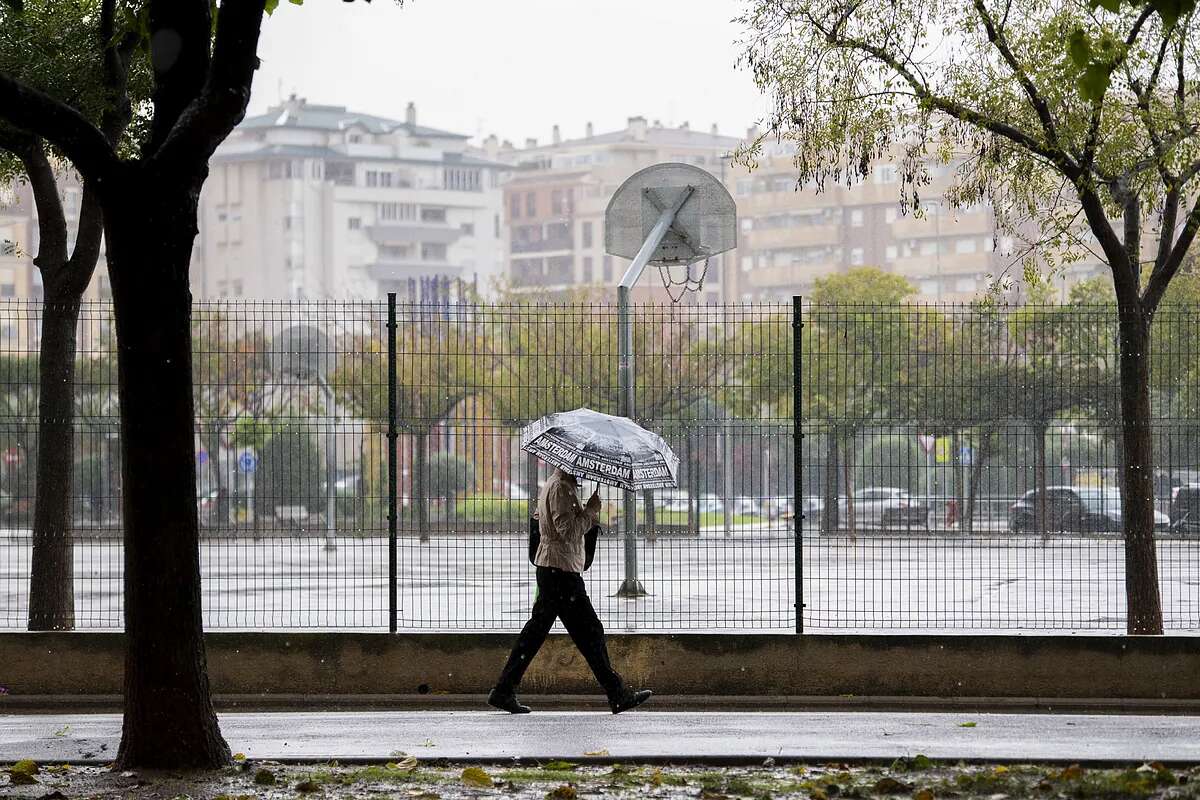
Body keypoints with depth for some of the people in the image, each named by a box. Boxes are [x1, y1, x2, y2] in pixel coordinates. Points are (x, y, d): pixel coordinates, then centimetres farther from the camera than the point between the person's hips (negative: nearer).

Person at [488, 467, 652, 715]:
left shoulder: (552, 486, 19)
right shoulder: (560, 488, -15)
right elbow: (568, 530, -21)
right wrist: (590, 510, -9)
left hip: (550, 569, 10)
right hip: (562, 571, -10)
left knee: (536, 630, 9)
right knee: (589, 632, -5)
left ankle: (504, 692, 8)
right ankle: (618, 695, -1)